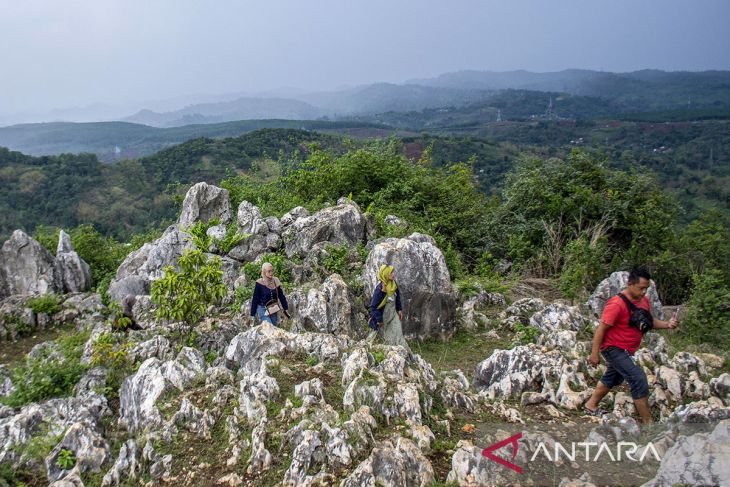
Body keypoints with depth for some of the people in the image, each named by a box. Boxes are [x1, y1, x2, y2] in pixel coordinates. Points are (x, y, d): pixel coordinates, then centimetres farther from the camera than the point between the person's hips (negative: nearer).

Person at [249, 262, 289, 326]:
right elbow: (255, 299, -6)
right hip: (263, 309, -5)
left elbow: (281, 296, 10)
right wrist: (252, 314, -4)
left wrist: (286, 309, 9)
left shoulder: (275, 282, 0)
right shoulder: (259, 283, -12)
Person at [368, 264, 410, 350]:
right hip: (384, 316, -6)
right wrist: (379, 319, -18)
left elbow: (397, 297, 12)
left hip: (393, 313, 6)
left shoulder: (393, 284, -7)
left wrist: (399, 309, 11)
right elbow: (373, 306, -22)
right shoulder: (380, 289, -28)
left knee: (398, 334, 8)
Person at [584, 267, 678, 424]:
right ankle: (647, 421, -6)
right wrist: (594, 353, -22)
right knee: (639, 379, -15)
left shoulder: (643, 300, 1)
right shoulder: (617, 304, -25)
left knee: (612, 378, 24)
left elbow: (650, 321, 13)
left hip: (626, 350, 10)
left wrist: (666, 324, -8)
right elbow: (601, 328, -23)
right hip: (614, 349, -10)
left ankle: (591, 405, 41)